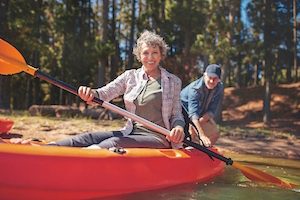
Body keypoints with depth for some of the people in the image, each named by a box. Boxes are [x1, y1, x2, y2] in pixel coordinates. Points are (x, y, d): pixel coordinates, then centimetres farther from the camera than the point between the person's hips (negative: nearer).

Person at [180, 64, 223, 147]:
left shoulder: (219, 88, -18)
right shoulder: (195, 88, -35)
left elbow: (212, 110, -19)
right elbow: (193, 113, -46)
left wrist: (200, 121, -37)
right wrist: (202, 135, -57)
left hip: (202, 115, 6)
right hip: (184, 111, -6)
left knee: (214, 135, 1)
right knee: (191, 133, -26)